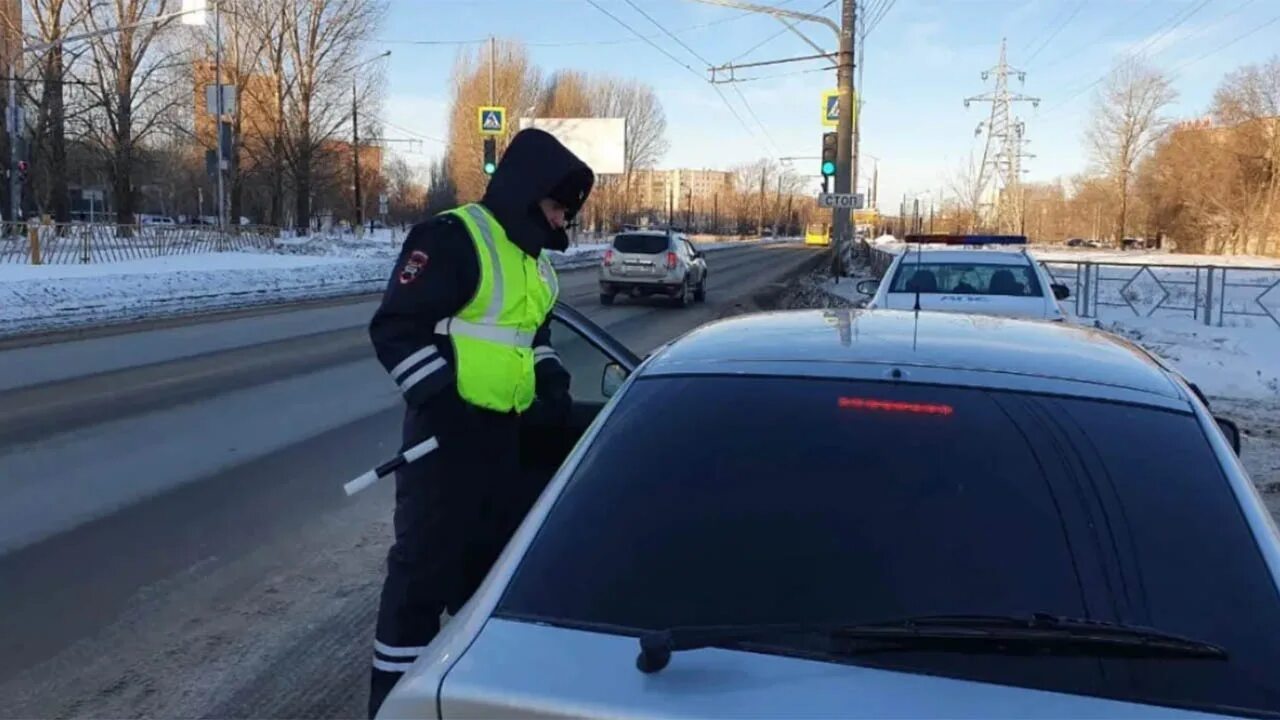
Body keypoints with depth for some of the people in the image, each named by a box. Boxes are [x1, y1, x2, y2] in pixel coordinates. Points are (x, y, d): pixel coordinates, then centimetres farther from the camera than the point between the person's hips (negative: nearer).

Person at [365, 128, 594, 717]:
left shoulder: (527, 254, 14)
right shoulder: (452, 238, -15)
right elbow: (395, 329, -18)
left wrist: (550, 378, 7)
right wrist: (443, 400, -23)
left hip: (502, 429, 9)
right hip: (448, 427, -9)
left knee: (491, 553, 19)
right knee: (424, 563, -1)